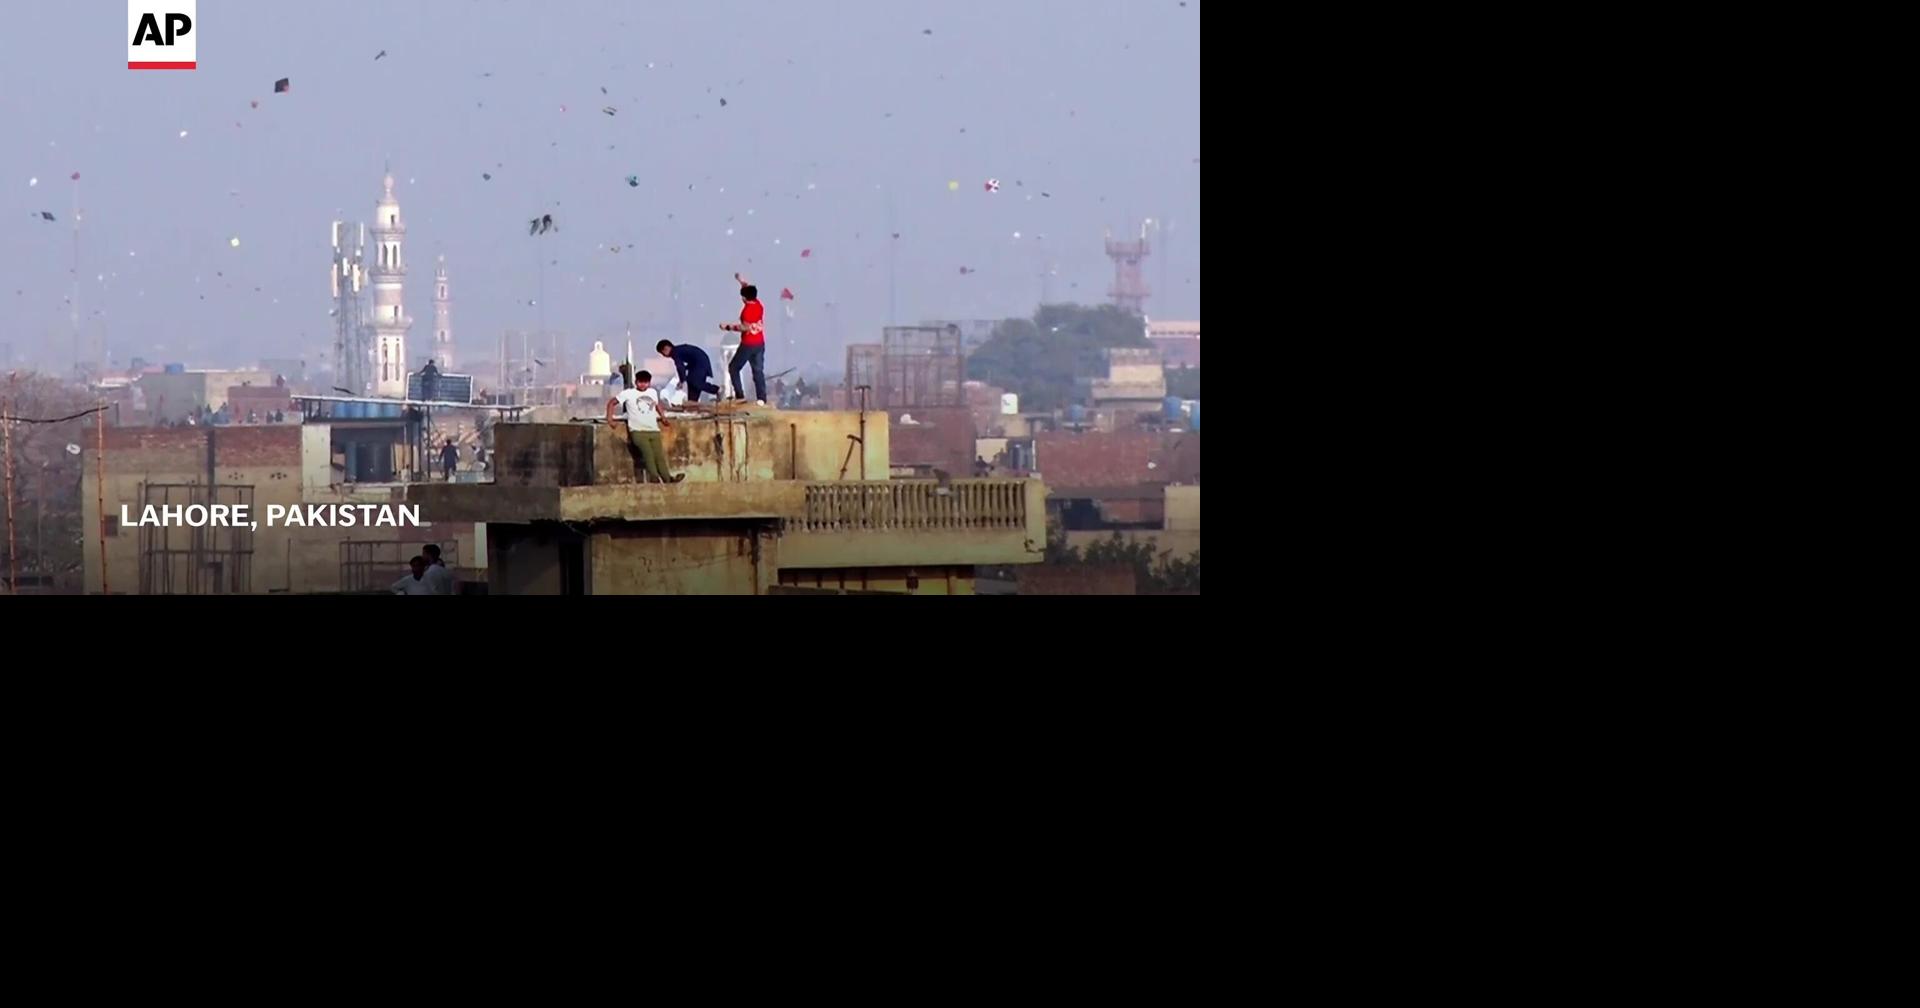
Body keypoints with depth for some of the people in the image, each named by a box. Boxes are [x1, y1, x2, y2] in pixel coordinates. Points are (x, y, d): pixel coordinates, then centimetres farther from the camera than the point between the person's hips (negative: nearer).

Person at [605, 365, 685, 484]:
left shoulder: (653, 393, 17)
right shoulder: (628, 394, 3)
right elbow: (612, 402, 7)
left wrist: (663, 418, 25)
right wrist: (609, 418, -5)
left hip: (653, 430, 4)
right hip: (638, 431, -4)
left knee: (659, 455, -7)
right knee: (648, 453, -23)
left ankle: (667, 479, -14)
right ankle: (654, 478, -29)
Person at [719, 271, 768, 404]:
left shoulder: (747, 309, -18)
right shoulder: (759, 305, 5)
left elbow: (746, 327, -24)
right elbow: (750, 291, 26)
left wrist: (729, 327, -18)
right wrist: (743, 282, 37)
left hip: (748, 344, -7)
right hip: (760, 343, 7)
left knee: (733, 368, 7)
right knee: (758, 371, 6)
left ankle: (739, 395, 0)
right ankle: (762, 398, -2)